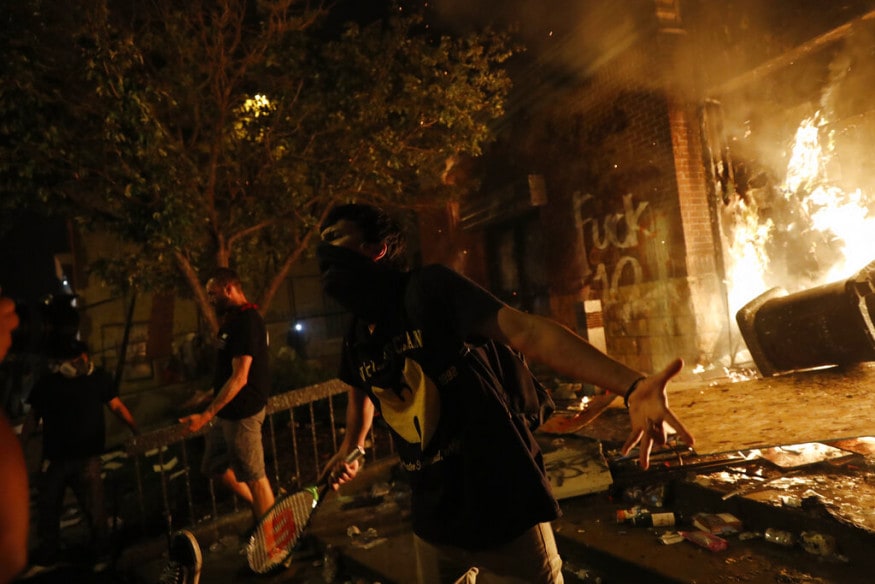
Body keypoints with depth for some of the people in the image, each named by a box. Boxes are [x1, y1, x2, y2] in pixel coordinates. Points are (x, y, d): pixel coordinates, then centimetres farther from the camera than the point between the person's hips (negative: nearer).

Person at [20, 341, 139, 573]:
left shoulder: (99, 378, -4)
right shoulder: (46, 383, 0)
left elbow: (117, 406, -1)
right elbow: (33, 417, 9)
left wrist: (137, 431, -11)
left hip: (87, 458, -3)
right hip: (54, 458, 3)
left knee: (94, 508, 1)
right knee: (46, 508, 13)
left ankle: (103, 554, 21)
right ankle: (46, 557, 34)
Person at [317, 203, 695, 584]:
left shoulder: (428, 288, -17)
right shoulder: (355, 342, 2)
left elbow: (527, 332, -29)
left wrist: (630, 386, -39)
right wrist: (351, 448, 34)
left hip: (503, 508, -5)